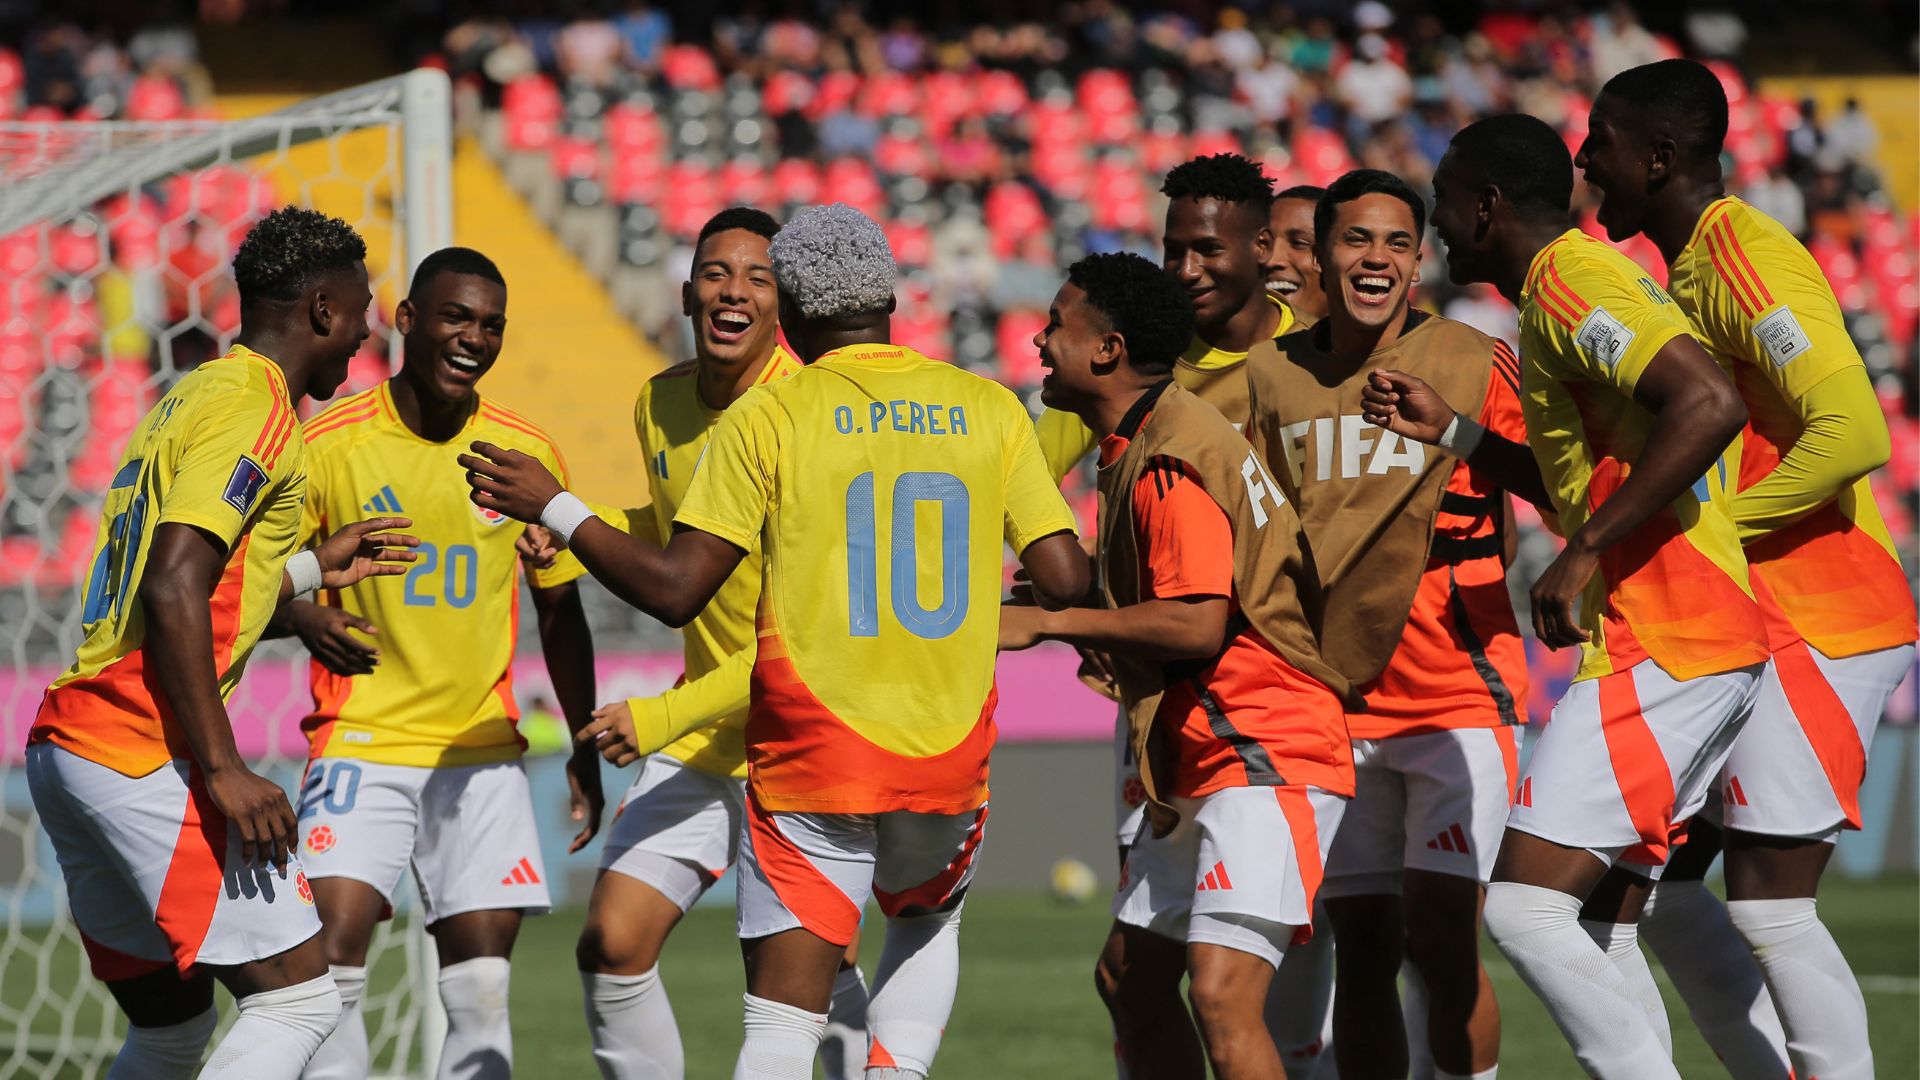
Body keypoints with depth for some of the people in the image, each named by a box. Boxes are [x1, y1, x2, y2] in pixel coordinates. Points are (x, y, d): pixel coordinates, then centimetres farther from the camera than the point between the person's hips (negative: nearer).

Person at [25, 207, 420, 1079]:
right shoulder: (257, 410, -9)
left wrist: (309, 569, 31)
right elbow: (173, 593, -20)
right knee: (298, 997, -8)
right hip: (144, 757, -10)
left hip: (66, 745, 10)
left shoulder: (193, 398, 21)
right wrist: (223, 770, -21)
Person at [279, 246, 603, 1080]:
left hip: (484, 752, 3)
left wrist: (584, 752, 12)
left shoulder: (529, 455, 2)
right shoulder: (329, 445, -6)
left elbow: (560, 612, 13)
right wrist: (304, 617, -23)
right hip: (362, 744, -3)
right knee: (328, 966, -16)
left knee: (482, 992, 0)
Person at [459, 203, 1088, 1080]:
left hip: (810, 760, -3)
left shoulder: (768, 416, -4)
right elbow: (1064, 579, 0)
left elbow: (674, 590, -8)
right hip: (950, 760, 3)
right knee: (929, 921, 32)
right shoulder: (989, 410, 4)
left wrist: (554, 509, 3)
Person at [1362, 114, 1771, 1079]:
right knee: (1594, 932, 11)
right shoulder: (1575, 285, 21)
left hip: (1658, 649, -10)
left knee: (1525, 907, -15)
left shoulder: (1570, 284, -10)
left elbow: (1708, 404, -26)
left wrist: (1583, 556, -23)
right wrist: (1452, 434, 30)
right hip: (1714, 640, 10)